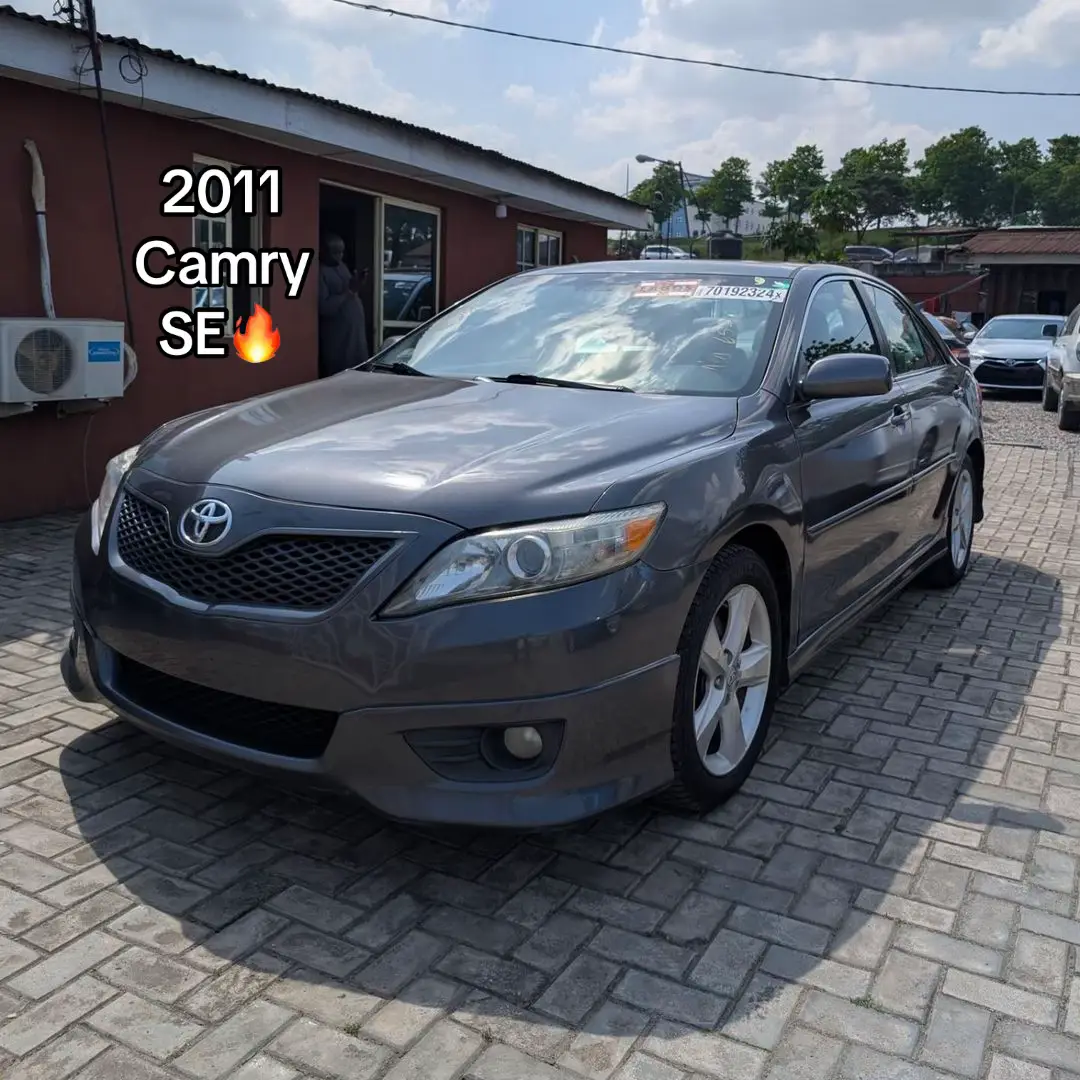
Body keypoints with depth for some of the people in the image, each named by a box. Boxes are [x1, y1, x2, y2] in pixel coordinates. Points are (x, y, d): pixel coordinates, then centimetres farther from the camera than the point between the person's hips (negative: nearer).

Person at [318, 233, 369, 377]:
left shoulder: (341, 266, 13)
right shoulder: (320, 273, -13)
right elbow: (324, 307, -23)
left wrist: (357, 285, 0)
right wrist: (349, 290, -23)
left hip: (356, 330, 8)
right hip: (336, 336, -8)